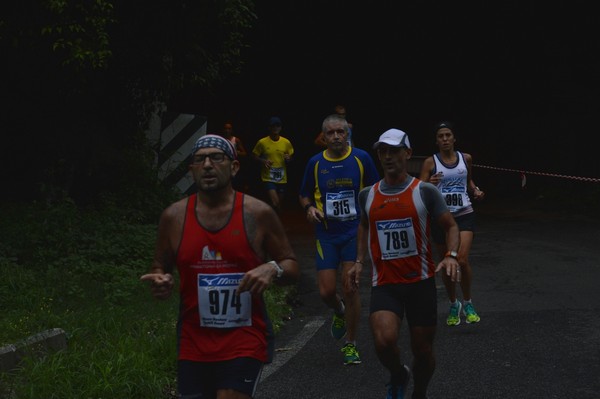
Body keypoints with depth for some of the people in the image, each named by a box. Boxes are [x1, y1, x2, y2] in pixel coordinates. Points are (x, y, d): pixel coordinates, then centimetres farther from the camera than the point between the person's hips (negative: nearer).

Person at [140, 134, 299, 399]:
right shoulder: (173, 217, 1)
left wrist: (272, 270, -19)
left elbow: (292, 267, 3)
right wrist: (160, 282, -11)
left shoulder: (258, 214, -5)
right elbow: (159, 270, 12)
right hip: (193, 345, 3)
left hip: (245, 343, -3)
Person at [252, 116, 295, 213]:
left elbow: (291, 156, 12)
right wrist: (262, 161, -16)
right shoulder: (262, 142, -7)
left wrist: (288, 159, -11)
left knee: (279, 204, 14)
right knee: (275, 203, -19)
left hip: (282, 178, 4)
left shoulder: (286, 142, 1)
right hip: (268, 178, -3)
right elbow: (254, 155, 3)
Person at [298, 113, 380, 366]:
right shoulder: (315, 163, 2)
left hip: (354, 232, -2)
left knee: (350, 288, -7)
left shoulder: (361, 158, -2)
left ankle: (350, 344, 10)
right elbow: (304, 194, 13)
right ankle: (339, 313, 35)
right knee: (326, 292, -3)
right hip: (326, 234, 2)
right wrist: (309, 208, -7)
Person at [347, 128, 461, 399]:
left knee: (422, 349, 7)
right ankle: (398, 376, 12)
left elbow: (451, 226, 0)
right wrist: (359, 261, 16)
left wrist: (451, 255, -18)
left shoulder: (425, 191, -4)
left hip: (420, 282, -1)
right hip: (384, 283, 1)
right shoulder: (367, 195, 6)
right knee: (384, 341, -22)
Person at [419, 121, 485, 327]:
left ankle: (467, 303, 6)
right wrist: (430, 184, -26)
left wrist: (475, 190, 5)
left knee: (462, 260, -16)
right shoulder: (430, 162, -3)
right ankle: (453, 304, 29)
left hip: (464, 215, 0)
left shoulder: (466, 158, 6)